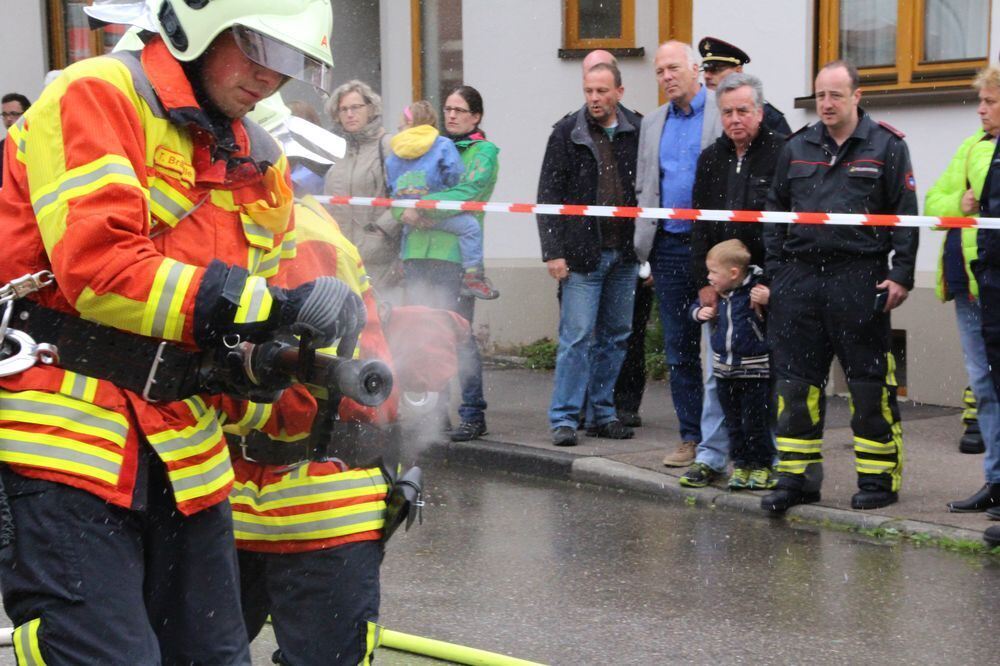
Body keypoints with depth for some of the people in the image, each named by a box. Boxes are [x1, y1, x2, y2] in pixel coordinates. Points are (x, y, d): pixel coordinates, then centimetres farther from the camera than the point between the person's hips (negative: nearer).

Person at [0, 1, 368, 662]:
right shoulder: (95, 97, -8)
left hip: (184, 453, 8)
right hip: (64, 442, -7)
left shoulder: (259, 162, 15)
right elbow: (99, 268, -22)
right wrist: (271, 307, -22)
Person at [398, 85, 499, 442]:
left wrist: (422, 205, -17)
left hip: (456, 254, -6)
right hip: (418, 252, 6)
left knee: (459, 335, -8)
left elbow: (467, 193, -13)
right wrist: (405, 211, -7)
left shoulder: (483, 152, 4)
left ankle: (473, 415, -2)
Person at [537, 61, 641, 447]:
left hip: (624, 254, 3)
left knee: (615, 336, 9)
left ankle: (602, 413, 19)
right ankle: (564, 418, 1)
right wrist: (552, 251, -8)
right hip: (583, 253, -3)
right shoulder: (567, 134, 0)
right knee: (577, 337, -5)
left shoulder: (637, 132, 6)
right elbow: (549, 196, -1)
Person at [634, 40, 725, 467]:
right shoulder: (653, 124, 16)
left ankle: (715, 442, -1)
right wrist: (646, 247, 11)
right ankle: (691, 437, 18)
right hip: (669, 248, 6)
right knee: (678, 350, 9)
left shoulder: (724, 113, -2)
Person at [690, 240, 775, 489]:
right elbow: (697, 306, 21)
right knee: (733, 422, 13)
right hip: (724, 369, 6)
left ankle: (761, 466, 15)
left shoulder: (757, 290, -14)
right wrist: (700, 312, 0)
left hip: (755, 371, -6)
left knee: (755, 422, 1)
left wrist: (768, 300, -29)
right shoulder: (716, 294, 4)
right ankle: (740, 464, 24)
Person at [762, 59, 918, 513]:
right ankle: (796, 476, 13)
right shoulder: (796, 149, 13)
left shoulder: (886, 146, 2)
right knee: (795, 381, 5)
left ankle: (878, 478, 9)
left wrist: (901, 276, -7)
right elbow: (775, 213, 17)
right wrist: (776, 271, 8)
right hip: (800, 276, 4)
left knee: (869, 382, -1)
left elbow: (905, 216, 0)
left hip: (859, 280, -4)